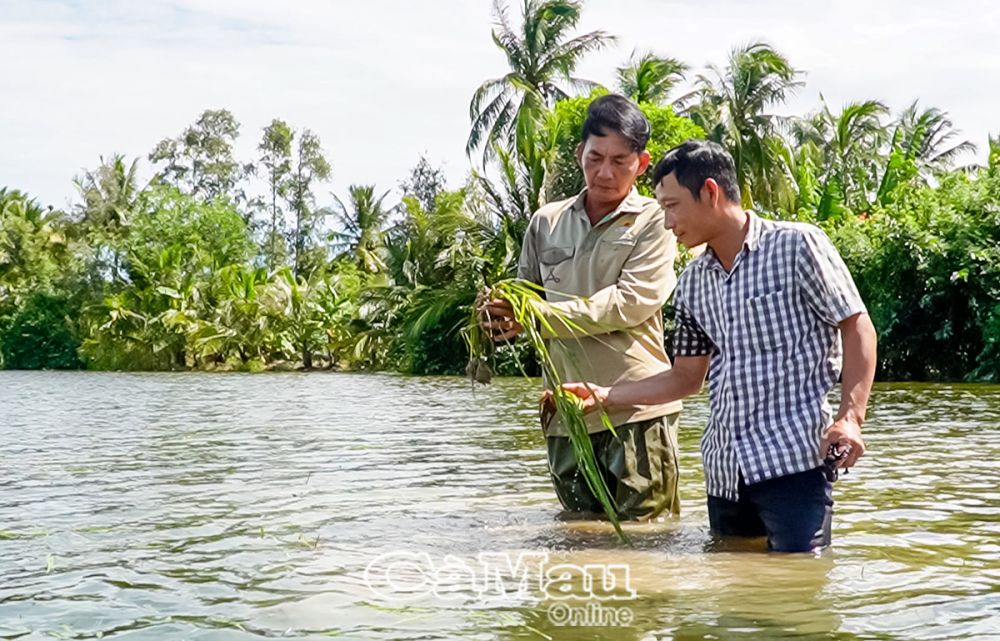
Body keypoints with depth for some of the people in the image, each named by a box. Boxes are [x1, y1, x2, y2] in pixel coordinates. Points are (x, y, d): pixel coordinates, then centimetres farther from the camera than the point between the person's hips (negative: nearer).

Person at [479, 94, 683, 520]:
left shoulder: (653, 222, -1)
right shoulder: (547, 222, 13)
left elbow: (631, 302, -13)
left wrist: (540, 315, -17)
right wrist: (500, 316, -6)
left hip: (636, 409, -5)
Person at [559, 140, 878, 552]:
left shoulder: (796, 245, -3)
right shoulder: (694, 283, 14)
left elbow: (856, 328, -4)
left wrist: (850, 417, -16)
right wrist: (605, 395, 9)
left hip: (794, 459, -6)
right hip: (724, 468, 6)